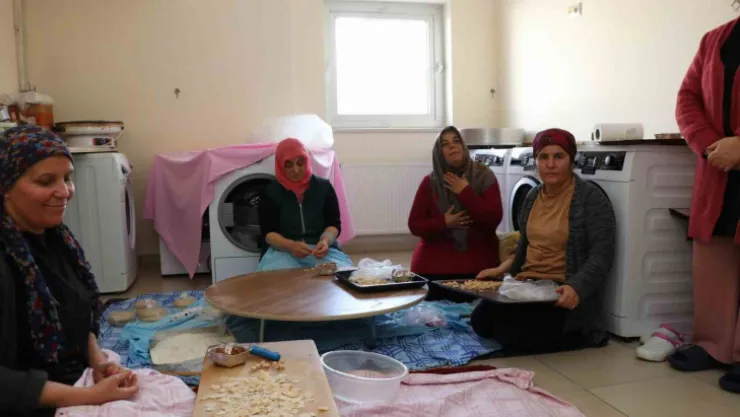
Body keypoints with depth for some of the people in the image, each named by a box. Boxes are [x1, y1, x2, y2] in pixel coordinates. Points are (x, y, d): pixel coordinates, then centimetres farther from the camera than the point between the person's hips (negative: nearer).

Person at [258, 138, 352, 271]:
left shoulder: (323, 187, 7)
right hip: (284, 251, -1)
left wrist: (326, 241, -19)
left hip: (322, 250, 2)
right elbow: (268, 232, -1)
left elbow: (334, 224, 6)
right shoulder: (271, 192, 4)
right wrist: (291, 245, -22)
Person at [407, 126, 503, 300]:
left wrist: (465, 192, -16)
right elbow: (414, 225, 0)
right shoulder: (430, 183, 0)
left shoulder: (484, 176, -2)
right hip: (434, 266, 1)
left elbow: (493, 219, -12)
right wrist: (444, 223, -16)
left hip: (478, 265, 0)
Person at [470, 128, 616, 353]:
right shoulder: (533, 196, 10)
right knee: (480, 320, -12)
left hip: (562, 293, -7)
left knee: (510, 334, -23)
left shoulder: (591, 198, -11)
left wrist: (576, 288, -33)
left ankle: (577, 334, 2)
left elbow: (601, 256, -18)